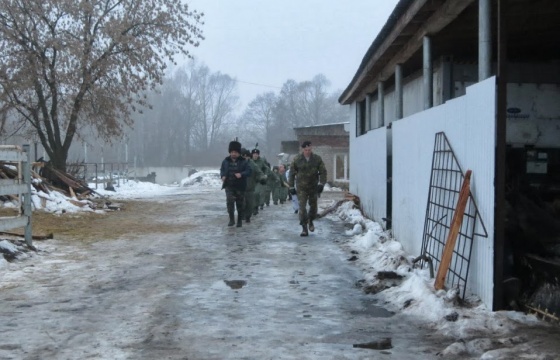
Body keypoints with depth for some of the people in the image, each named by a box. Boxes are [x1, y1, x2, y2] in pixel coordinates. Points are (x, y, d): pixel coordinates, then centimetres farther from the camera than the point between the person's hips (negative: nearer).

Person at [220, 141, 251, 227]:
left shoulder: (243, 162, -2)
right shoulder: (226, 161, 5)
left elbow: (249, 171, -5)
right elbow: (222, 170, 18)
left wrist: (241, 174, -23)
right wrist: (223, 176, -4)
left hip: (240, 186, -1)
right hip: (229, 185, 1)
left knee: (240, 204, 7)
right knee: (230, 201, -17)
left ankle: (239, 221, 19)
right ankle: (231, 219, -8)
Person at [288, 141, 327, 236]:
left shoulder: (317, 159, -4)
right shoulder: (296, 159, -6)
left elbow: (323, 172, -1)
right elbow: (292, 173, 2)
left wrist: (321, 183, -14)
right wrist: (291, 187, 1)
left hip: (314, 187, 2)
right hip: (301, 188, -1)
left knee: (313, 206, 11)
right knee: (302, 207, -11)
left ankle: (311, 221, 40)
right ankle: (304, 229, -8)